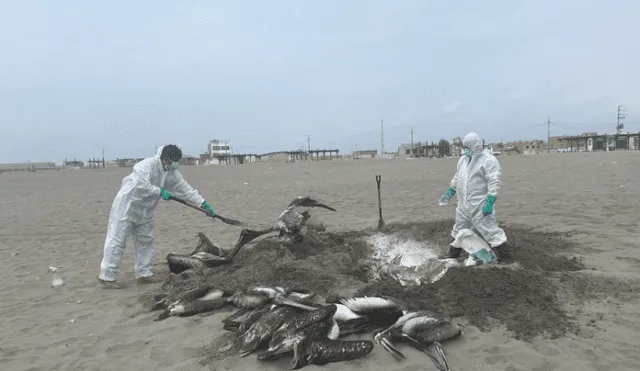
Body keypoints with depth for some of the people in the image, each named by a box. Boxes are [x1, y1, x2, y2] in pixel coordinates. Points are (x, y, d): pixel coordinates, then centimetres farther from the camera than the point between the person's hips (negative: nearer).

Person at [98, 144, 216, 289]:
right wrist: (160, 191, -30)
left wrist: (203, 204, -4)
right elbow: (141, 184, -37)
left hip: (145, 211, 8)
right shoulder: (148, 165, -23)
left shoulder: (172, 174, 0)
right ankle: (106, 276, 1)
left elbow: (186, 189, 1)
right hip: (126, 206, -8)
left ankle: (144, 274, 20)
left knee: (146, 241, 10)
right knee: (116, 240, -6)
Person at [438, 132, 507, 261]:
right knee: (460, 228, 21)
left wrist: (490, 201, -27)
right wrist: (450, 191, 20)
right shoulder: (463, 159, 9)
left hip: (480, 205, -8)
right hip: (464, 203, 8)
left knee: (488, 228, -6)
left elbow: (494, 182, -21)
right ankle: (454, 251, 37)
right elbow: (457, 176, 21)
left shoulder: (489, 160, -16)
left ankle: (497, 252, 6)